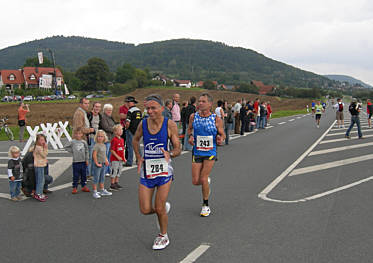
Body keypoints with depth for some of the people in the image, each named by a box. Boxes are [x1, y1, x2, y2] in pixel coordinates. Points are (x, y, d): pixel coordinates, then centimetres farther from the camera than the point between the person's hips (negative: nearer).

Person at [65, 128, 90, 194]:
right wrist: (71, 151, -2)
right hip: (76, 161, -2)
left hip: (83, 161, 2)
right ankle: (74, 188, 9)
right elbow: (66, 147, 7)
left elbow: (87, 151, 6)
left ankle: (84, 186, 22)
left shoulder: (84, 142, 2)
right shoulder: (72, 142, -2)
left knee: (84, 175, 11)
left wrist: (87, 160, 3)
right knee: (76, 175, 2)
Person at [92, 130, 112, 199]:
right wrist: (97, 163, -19)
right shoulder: (96, 145, -14)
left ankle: (102, 191, 28)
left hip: (103, 164, 8)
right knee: (96, 179, -1)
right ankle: (95, 192, 6)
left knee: (102, 178, 17)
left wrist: (106, 161, 9)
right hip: (98, 165, -8)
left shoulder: (104, 145, 11)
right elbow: (94, 155, -19)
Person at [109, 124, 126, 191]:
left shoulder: (122, 139, 10)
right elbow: (112, 150, -17)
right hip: (114, 159, -8)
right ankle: (112, 185, 6)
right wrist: (117, 157, -19)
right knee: (114, 171, -2)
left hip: (120, 159, 8)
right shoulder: (114, 140, -15)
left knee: (119, 171, 15)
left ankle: (116, 183, 27)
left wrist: (124, 158, 13)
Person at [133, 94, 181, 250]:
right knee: (145, 210, 2)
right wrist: (138, 158, 8)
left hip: (164, 171, -3)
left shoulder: (170, 125, -10)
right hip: (146, 171, 3)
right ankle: (165, 207, 35)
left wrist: (170, 154, -28)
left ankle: (163, 236, 28)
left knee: (159, 209, 0)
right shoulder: (143, 124, -1)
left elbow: (178, 149, -5)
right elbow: (135, 140, 19)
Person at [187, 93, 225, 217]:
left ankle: (206, 205, 16)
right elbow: (189, 129, 14)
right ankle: (207, 181, 40)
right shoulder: (193, 117, -3)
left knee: (203, 180, -6)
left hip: (210, 153, -3)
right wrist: (190, 136, -7)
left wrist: (220, 139, -23)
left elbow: (222, 134, 0)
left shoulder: (216, 119, -10)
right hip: (197, 152, 3)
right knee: (195, 181, 2)